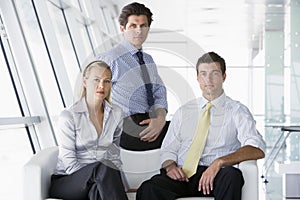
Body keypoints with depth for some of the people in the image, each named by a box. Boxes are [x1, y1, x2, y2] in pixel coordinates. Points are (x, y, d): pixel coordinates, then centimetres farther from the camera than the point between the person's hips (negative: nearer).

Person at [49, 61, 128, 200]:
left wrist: (114, 179, -6)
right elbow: (70, 164, -10)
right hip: (66, 181, -3)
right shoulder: (69, 116, -7)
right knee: (101, 168, -34)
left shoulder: (116, 114, 8)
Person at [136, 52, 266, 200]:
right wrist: (170, 165, -5)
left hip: (216, 177, -1)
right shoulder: (183, 112, 21)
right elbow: (168, 149, 20)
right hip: (183, 175, 1)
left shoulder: (237, 111, 9)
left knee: (232, 175, -38)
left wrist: (219, 162, -20)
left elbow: (257, 150, -6)